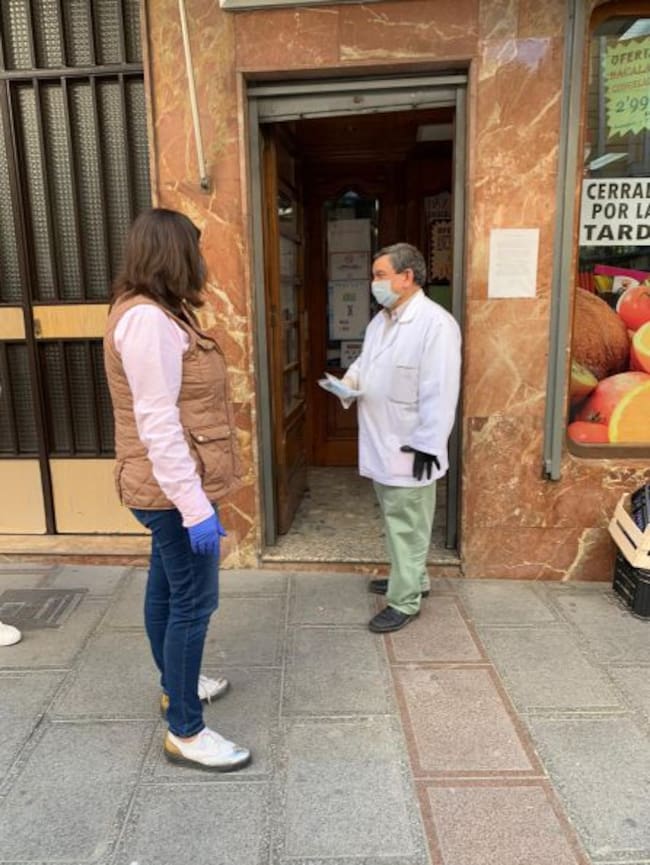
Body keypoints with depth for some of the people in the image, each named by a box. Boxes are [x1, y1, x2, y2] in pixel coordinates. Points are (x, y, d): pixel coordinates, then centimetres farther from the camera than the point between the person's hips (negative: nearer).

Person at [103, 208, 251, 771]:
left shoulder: (151, 313, 12)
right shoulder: (148, 319, -21)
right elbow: (157, 425, -26)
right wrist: (196, 507, -26)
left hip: (167, 487, 10)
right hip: (175, 490, -10)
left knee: (167, 587, 21)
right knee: (194, 602, -1)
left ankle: (175, 684, 40)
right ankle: (185, 733, 14)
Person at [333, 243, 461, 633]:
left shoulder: (435, 323, -19)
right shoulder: (382, 319, 11)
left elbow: (439, 392, -21)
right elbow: (367, 361, 22)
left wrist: (427, 445, -21)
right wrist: (351, 380, 0)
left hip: (410, 448, -9)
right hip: (381, 442, 9)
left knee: (407, 525, 3)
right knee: (397, 519, 21)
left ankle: (405, 600, 17)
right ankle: (411, 578, 39)